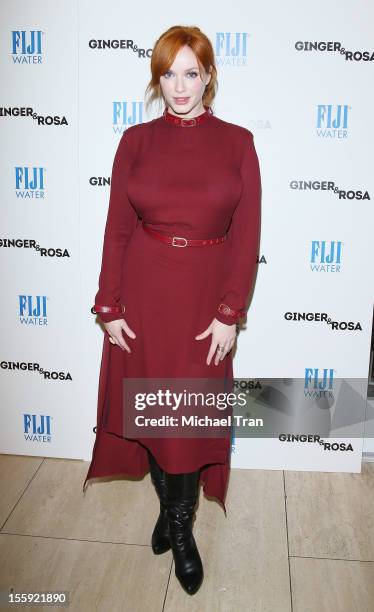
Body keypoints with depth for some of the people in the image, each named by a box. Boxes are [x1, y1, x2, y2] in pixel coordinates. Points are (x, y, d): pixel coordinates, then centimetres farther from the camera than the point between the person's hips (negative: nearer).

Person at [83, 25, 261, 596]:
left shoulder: (237, 142, 0)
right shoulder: (136, 141, 2)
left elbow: (247, 234, -4)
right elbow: (117, 229, 1)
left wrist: (229, 314, -9)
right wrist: (110, 307, -4)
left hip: (206, 297, -1)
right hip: (143, 293, 2)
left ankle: (180, 526, 31)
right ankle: (172, 507, 38)